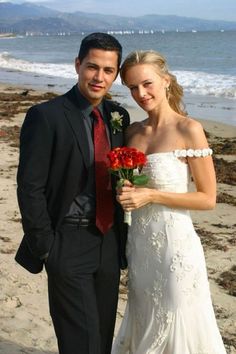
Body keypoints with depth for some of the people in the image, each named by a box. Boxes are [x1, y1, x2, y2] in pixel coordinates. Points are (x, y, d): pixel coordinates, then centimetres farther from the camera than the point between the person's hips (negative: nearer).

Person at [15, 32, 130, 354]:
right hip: (69, 245, -6)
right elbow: (30, 188, -13)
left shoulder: (119, 116, 5)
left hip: (109, 241, 6)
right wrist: (46, 248, -12)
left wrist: (121, 233, 8)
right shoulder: (46, 116, -14)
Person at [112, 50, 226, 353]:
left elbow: (207, 198, -12)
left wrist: (151, 195, -18)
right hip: (139, 242, 6)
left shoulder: (188, 130, -13)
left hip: (174, 243, -6)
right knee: (143, 324, 20)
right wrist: (125, 191, -5)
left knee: (176, 327, 10)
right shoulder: (133, 132, 5)